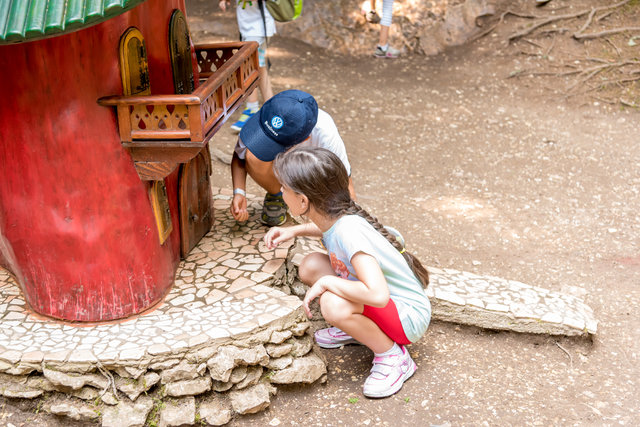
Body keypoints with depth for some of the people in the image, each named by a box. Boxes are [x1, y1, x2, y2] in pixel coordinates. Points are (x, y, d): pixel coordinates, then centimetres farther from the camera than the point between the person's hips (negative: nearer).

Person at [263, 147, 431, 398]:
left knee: (334, 305, -34)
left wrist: (325, 283, -29)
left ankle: (392, 356, -10)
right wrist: (294, 231, 7)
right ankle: (358, 327, 13)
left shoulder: (349, 232, -32)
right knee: (310, 266, -1)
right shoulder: (334, 216, -6)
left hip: (408, 317, -8)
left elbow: (377, 295, -43)